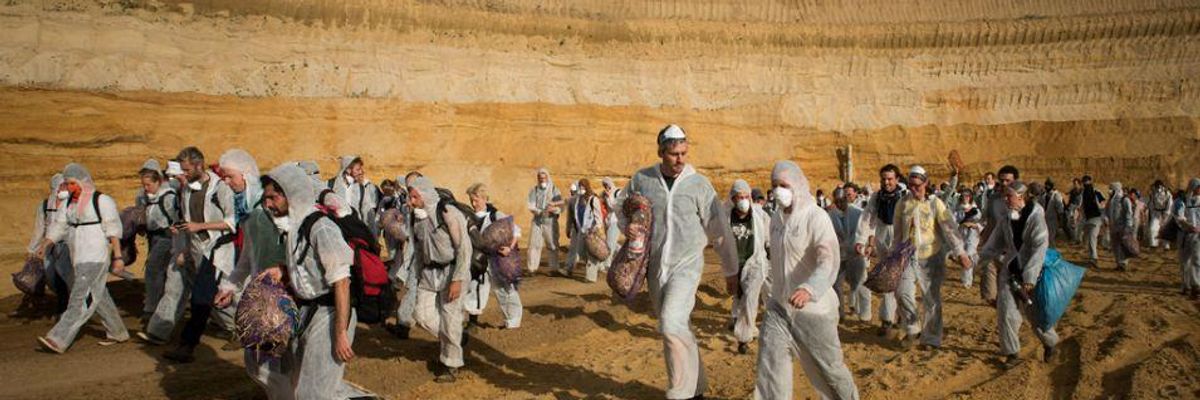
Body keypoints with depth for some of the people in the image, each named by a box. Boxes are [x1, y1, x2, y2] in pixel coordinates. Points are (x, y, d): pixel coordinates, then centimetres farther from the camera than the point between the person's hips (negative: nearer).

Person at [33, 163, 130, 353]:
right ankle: (118, 333, 25)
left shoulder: (102, 201, -8)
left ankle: (58, 340, -13)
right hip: (79, 257, 8)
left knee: (81, 299, -10)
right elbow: (58, 225, 12)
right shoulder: (70, 202, 14)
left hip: (96, 257, -8)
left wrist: (117, 257, -14)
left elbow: (113, 230, -10)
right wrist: (44, 245, -1)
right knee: (100, 297, 14)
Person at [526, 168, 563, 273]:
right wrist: (540, 211, -20)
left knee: (553, 246, 1)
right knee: (534, 245, -2)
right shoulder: (534, 190, 5)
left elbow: (561, 206, -5)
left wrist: (553, 209, -26)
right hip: (537, 222, 1)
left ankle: (554, 268, 10)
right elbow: (530, 206, -3)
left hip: (550, 222, -1)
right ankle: (532, 268, 5)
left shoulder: (554, 190, 1)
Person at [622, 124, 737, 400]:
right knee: (679, 329, 15)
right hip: (655, 268, 4)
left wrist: (731, 272, 2)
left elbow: (720, 232, -3)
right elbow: (623, 211, 16)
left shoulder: (699, 185, -9)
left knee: (672, 324, -22)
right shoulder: (642, 180, -2)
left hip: (687, 265, -4)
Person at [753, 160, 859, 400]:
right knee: (769, 365, 0)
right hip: (779, 306, 6)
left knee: (828, 369, 9)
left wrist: (810, 289, -48)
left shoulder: (816, 217, -17)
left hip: (813, 308, -6)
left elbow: (829, 261, -30)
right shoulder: (776, 219, 7)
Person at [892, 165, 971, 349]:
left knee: (932, 299, 5)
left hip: (931, 258, -2)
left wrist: (960, 252, -22)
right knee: (903, 292, -11)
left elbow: (950, 228, -14)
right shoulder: (902, 204, 1)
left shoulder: (935, 203, -8)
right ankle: (912, 329, 11)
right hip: (909, 257, 2)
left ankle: (931, 338, 19)